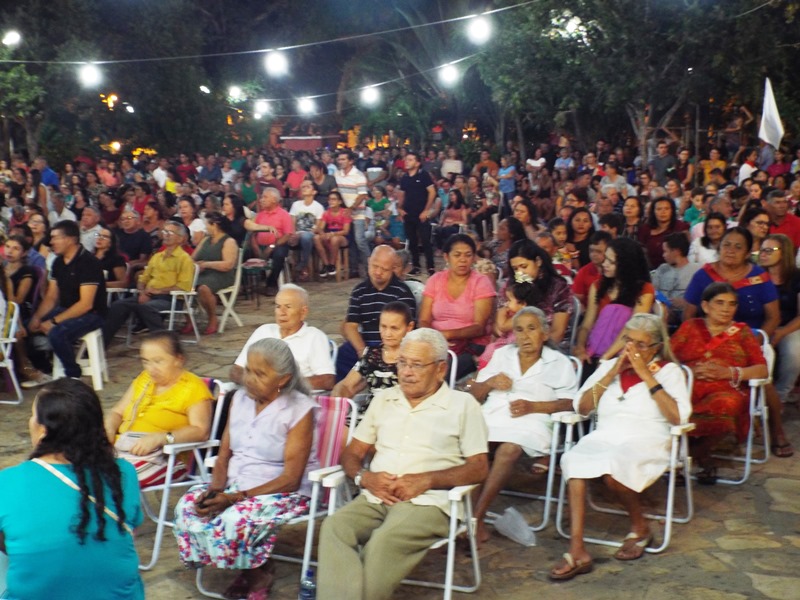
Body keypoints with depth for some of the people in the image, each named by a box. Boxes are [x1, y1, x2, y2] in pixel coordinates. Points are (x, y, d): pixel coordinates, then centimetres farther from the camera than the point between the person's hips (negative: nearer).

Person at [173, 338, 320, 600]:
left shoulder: (299, 410, -14)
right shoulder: (240, 399, 5)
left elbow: (290, 479, -18)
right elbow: (224, 456, 7)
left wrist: (236, 498, -24)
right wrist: (215, 489, -14)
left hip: (284, 492, -6)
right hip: (236, 484, 7)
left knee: (236, 520, -32)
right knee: (187, 506, -18)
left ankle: (259, 572, 2)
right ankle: (247, 568, 1)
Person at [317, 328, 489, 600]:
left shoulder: (462, 404, 6)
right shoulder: (383, 399, 20)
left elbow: (479, 468, 0)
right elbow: (351, 454, 19)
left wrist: (427, 479, -14)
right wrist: (365, 477, -5)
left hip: (427, 501, -4)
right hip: (375, 497, 4)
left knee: (385, 540, -35)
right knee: (335, 526, -29)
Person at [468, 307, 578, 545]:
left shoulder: (559, 362, 17)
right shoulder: (502, 354, 27)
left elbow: (570, 402, 4)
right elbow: (474, 395, 25)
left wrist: (533, 406, -8)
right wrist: (489, 383, 2)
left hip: (529, 420, -3)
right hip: (491, 416, 3)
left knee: (508, 450, -37)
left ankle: (476, 517, -32)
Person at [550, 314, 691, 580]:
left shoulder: (668, 370, 9)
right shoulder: (608, 366, 19)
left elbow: (678, 416, -9)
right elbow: (581, 407, 9)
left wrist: (646, 375, -8)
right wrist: (612, 374, 2)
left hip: (646, 441, -3)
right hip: (604, 437, 3)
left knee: (613, 468, -36)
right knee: (573, 461, -31)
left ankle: (640, 528, -5)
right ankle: (576, 551, -33)